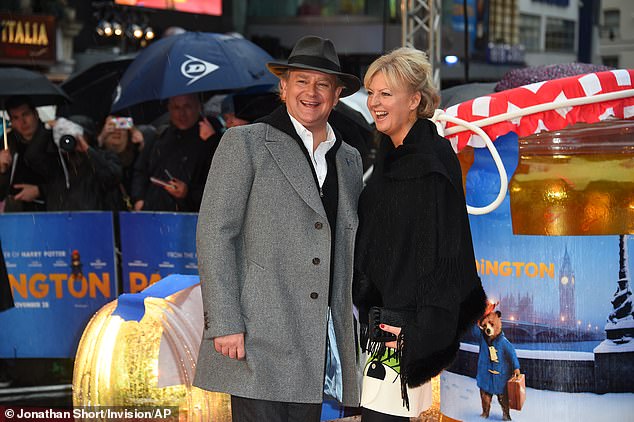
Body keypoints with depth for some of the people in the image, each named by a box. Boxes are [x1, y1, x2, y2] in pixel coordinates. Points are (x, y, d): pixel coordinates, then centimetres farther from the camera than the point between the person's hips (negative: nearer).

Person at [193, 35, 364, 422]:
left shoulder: (349, 159, 18)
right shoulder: (245, 143, 1)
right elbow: (214, 234, -5)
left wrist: (351, 337, 12)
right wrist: (225, 324, -13)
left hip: (319, 343, 5)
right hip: (259, 338, -5)